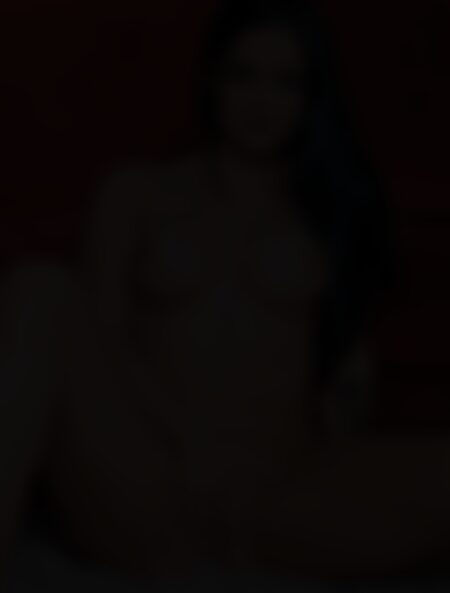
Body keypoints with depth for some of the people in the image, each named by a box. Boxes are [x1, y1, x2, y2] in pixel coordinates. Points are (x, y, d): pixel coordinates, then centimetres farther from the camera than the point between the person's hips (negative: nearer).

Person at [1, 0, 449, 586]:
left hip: (277, 501, -1)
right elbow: (101, 337, 7)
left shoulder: (334, 208, 20)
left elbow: (352, 365, 15)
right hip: (145, 492, 1)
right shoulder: (137, 195, 18)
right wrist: (181, 432, -9)